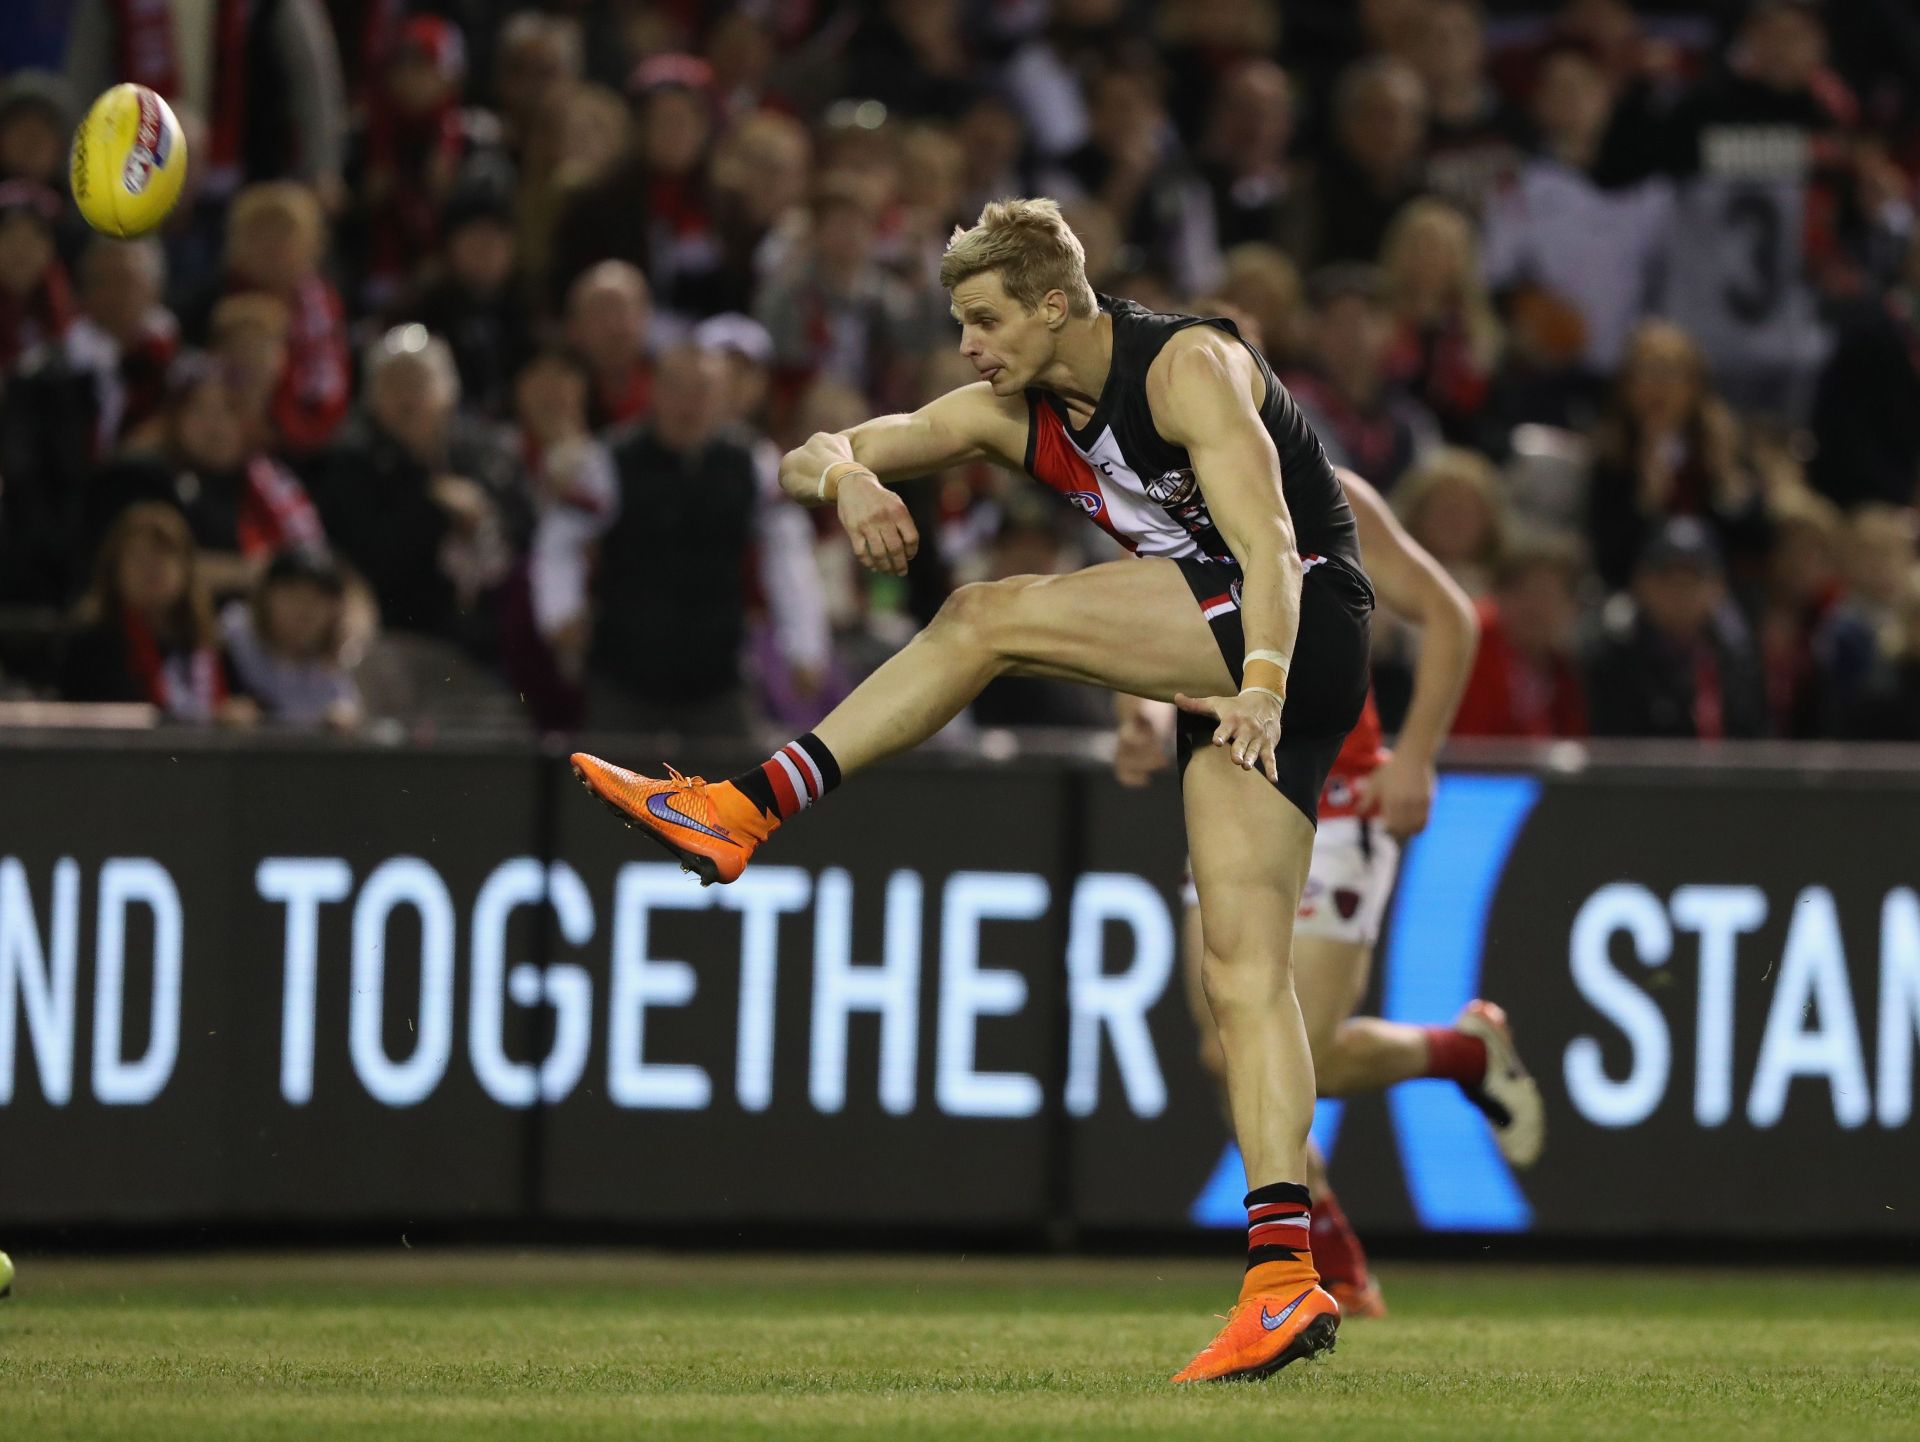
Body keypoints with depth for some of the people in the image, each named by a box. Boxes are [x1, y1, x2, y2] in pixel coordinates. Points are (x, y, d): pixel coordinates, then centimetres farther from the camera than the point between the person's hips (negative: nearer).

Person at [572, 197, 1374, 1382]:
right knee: (1243, 973, -5)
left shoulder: (1188, 366, -12)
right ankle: (1285, 1276, -14)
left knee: (990, 618, -19)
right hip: (1222, 663, 8)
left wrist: (1261, 687, -39)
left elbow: (1269, 546, -23)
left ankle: (745, 810, -19)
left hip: (1306, 626, -8)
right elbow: (809, 462, 11)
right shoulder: (1012, 413, 11)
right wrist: (845, 476, -14)